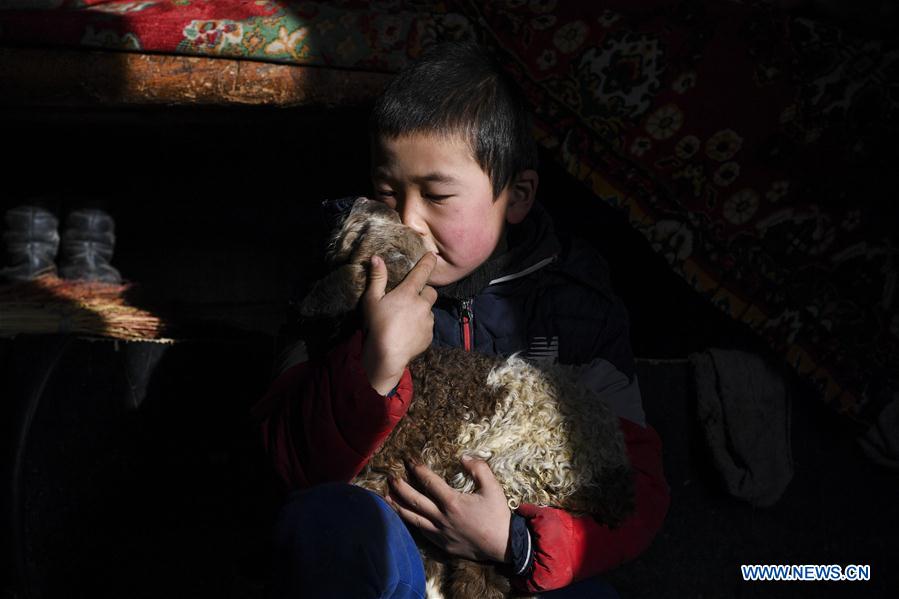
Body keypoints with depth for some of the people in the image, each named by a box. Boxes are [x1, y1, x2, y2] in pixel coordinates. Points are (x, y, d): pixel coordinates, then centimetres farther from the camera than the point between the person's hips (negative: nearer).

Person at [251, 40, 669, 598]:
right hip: (369, 553, 1)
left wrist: (515, 543, -21)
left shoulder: (577, 300, -1)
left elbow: (638, 490, -4)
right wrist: (376, 364, -24)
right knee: (329, 514, -32)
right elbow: (293, 462, -6)